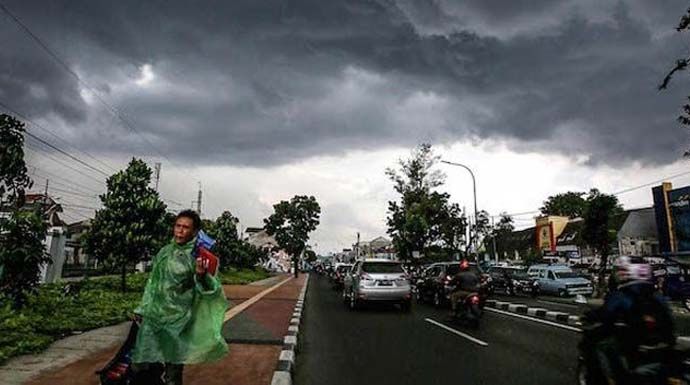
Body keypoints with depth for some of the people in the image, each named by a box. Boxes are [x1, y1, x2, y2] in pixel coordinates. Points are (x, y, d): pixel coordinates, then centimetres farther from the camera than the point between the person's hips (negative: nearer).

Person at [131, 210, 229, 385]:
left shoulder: (198, 256, -12)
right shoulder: (165, 251, 4)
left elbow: (211, 289, -18)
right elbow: (153, 282, 16)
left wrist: (202, 275, -38)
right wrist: (142, 309, 20)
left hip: (177, 321, -5)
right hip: (153, 317, 5)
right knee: (141, 364, 12)